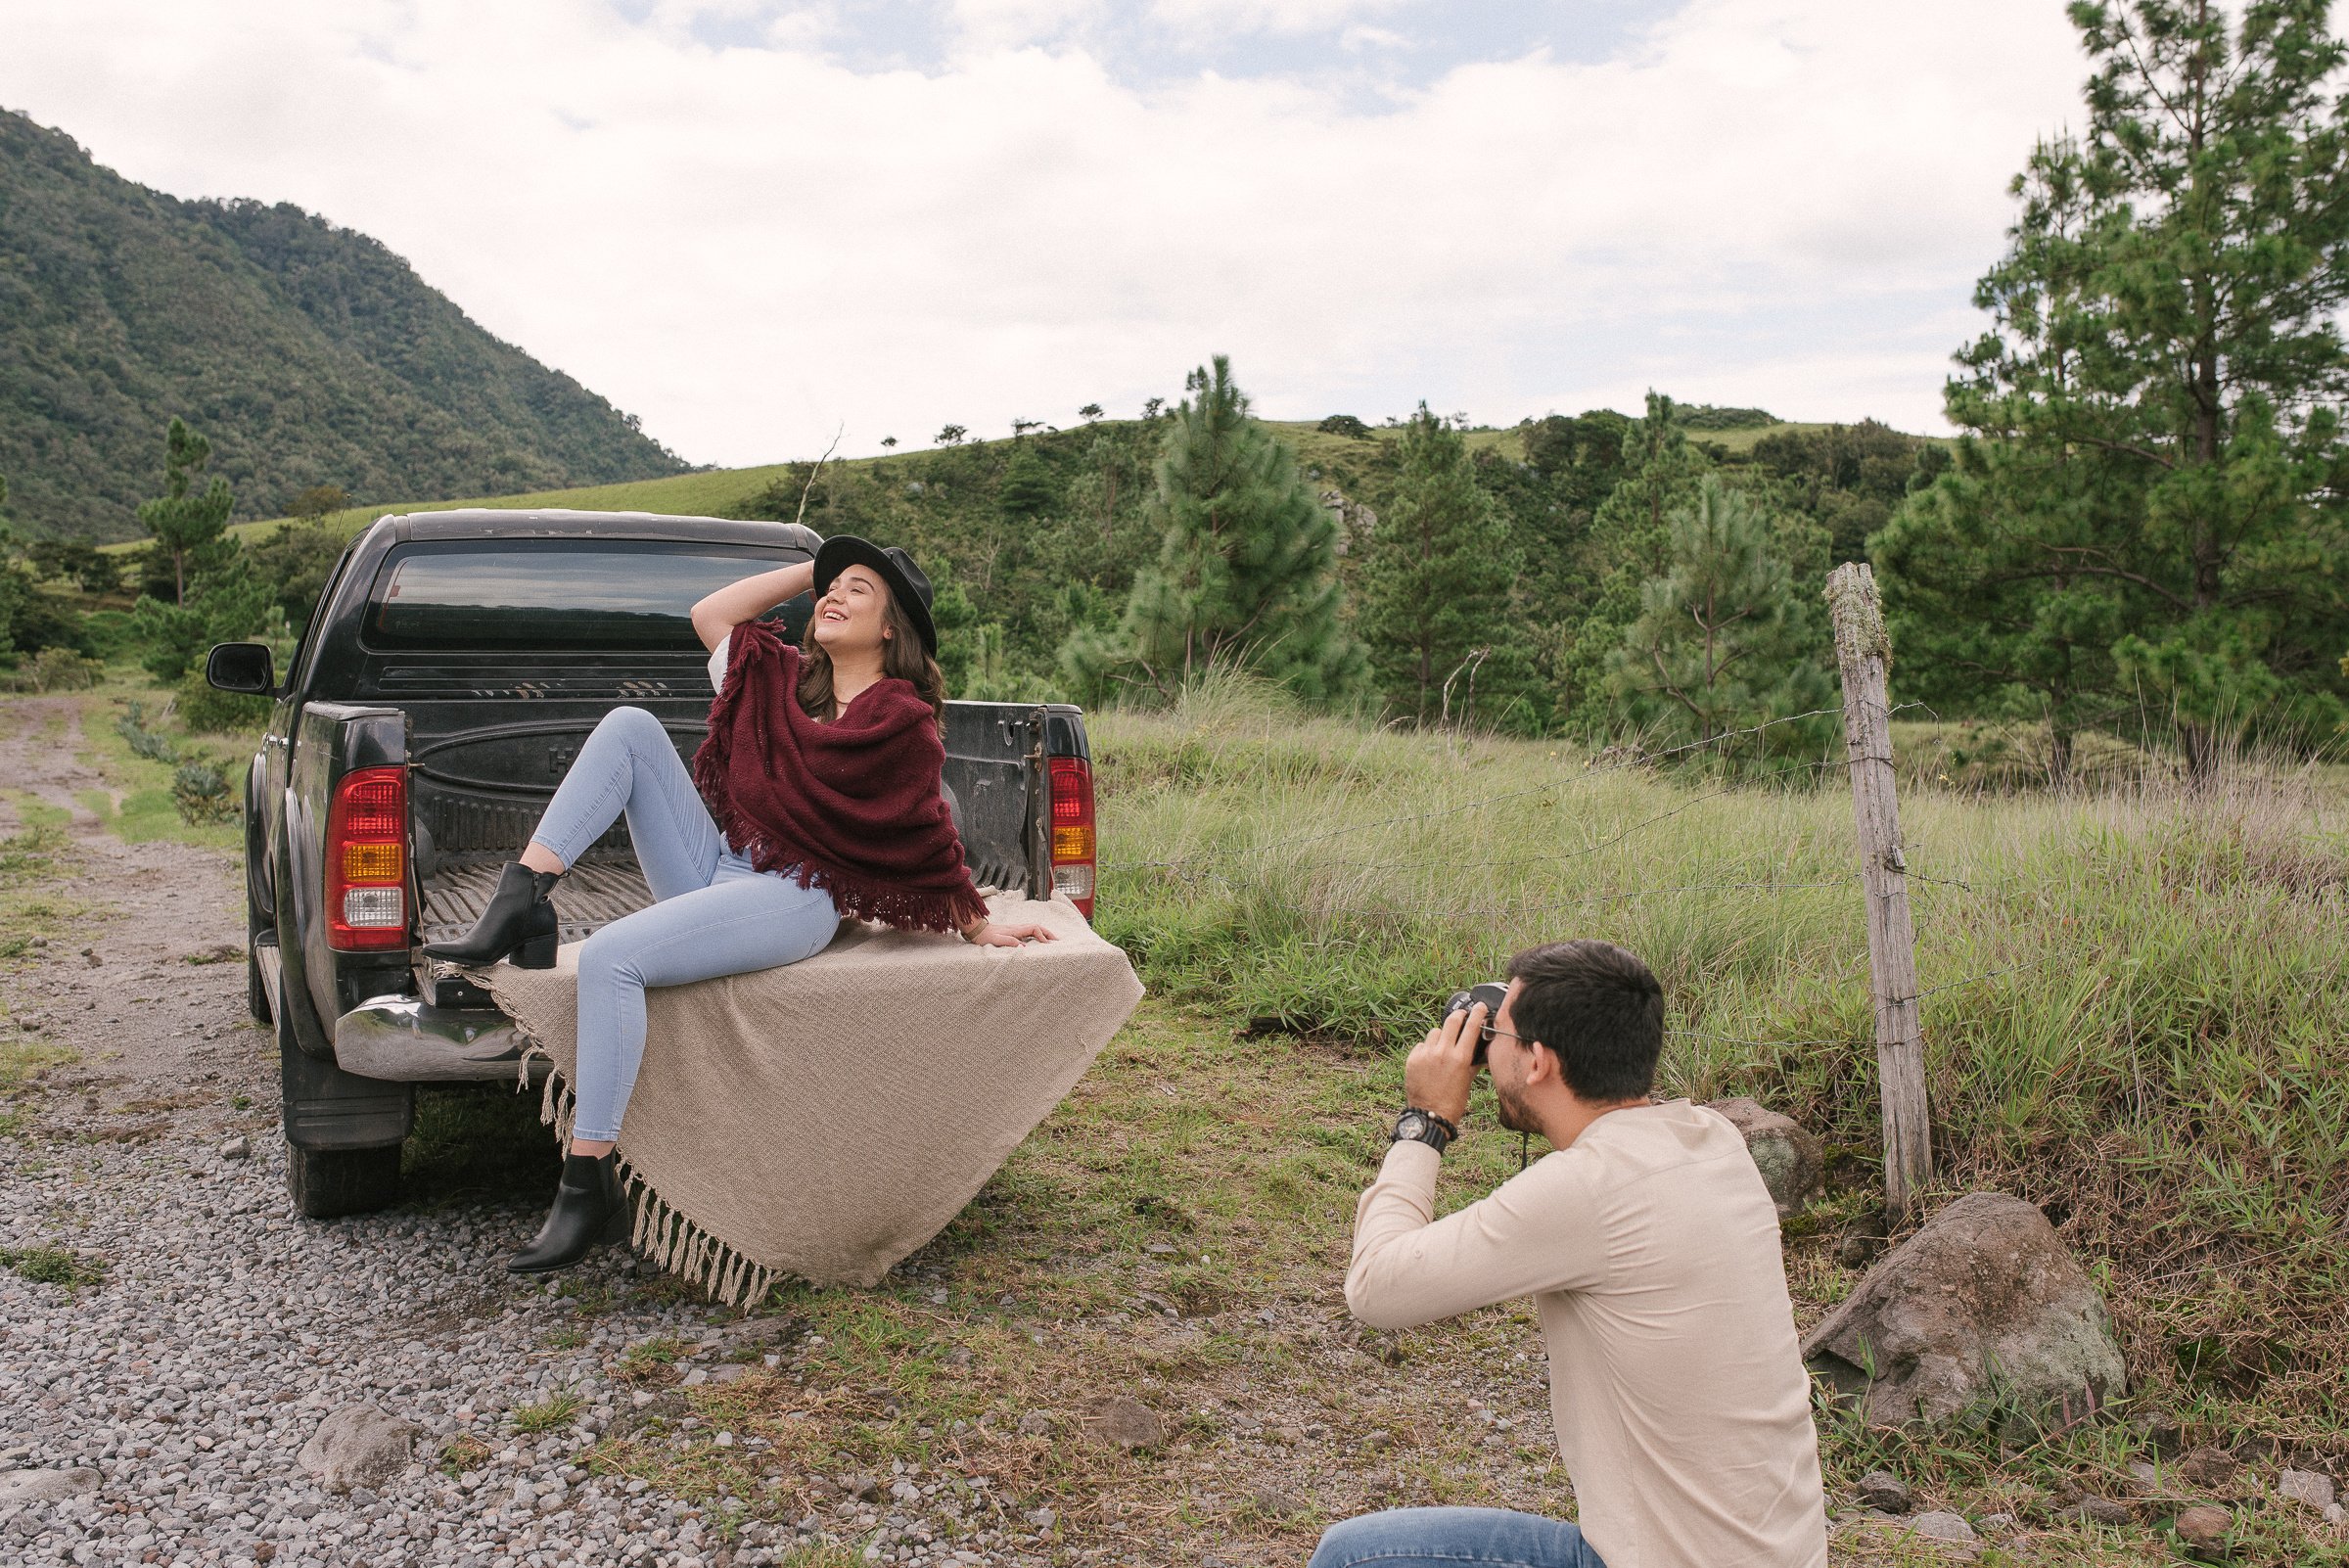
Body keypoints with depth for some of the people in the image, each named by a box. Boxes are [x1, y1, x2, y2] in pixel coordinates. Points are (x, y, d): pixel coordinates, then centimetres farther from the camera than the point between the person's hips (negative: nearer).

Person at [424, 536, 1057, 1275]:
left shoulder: (902, 722, -5)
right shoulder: (783, 679, 16)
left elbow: (931, 839, 0)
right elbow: (710, 613, 16)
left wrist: (980, 928, 4)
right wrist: (813, 569, 16)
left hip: (792, 902, -8)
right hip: (714, 868, 8)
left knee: (610, 958, -29)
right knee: (630, 728, -3)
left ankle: (589, 1191, -26)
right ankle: (523, 901, -16)